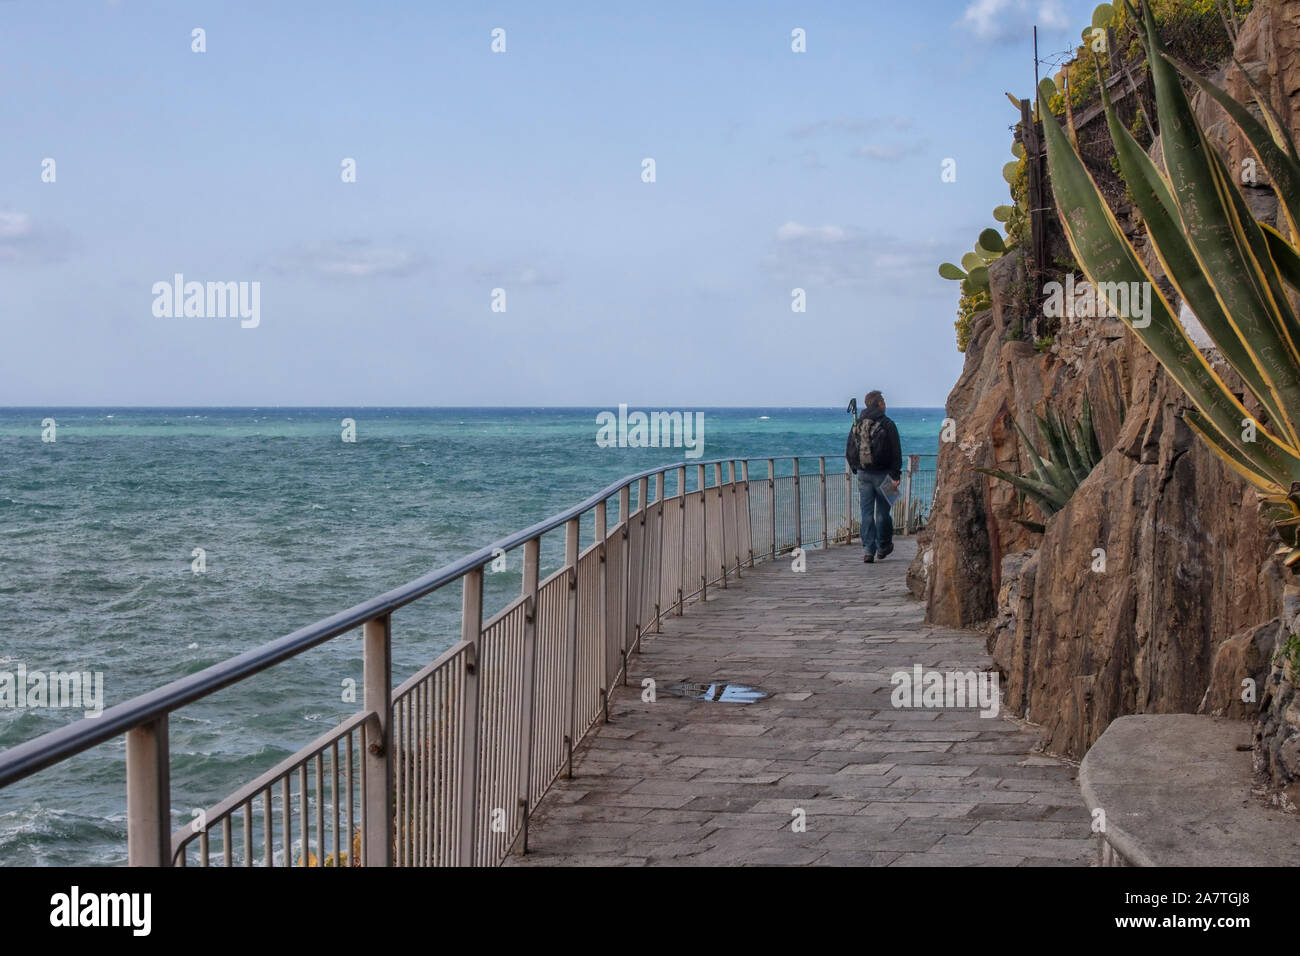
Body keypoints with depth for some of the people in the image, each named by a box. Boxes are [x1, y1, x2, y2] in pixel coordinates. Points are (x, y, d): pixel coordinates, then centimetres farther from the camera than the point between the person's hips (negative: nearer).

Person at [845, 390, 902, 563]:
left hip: (863, 475, 4)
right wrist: (896, 475, -7)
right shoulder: (887, 424, -6)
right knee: (883, 512, 8)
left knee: (866, 513, 4)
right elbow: (895, 452, -10)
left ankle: (868, 550, -2)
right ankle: (883, 547, 18)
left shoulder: (857, 424, 8)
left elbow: (849, 451, 13)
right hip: (882, 474, -4)